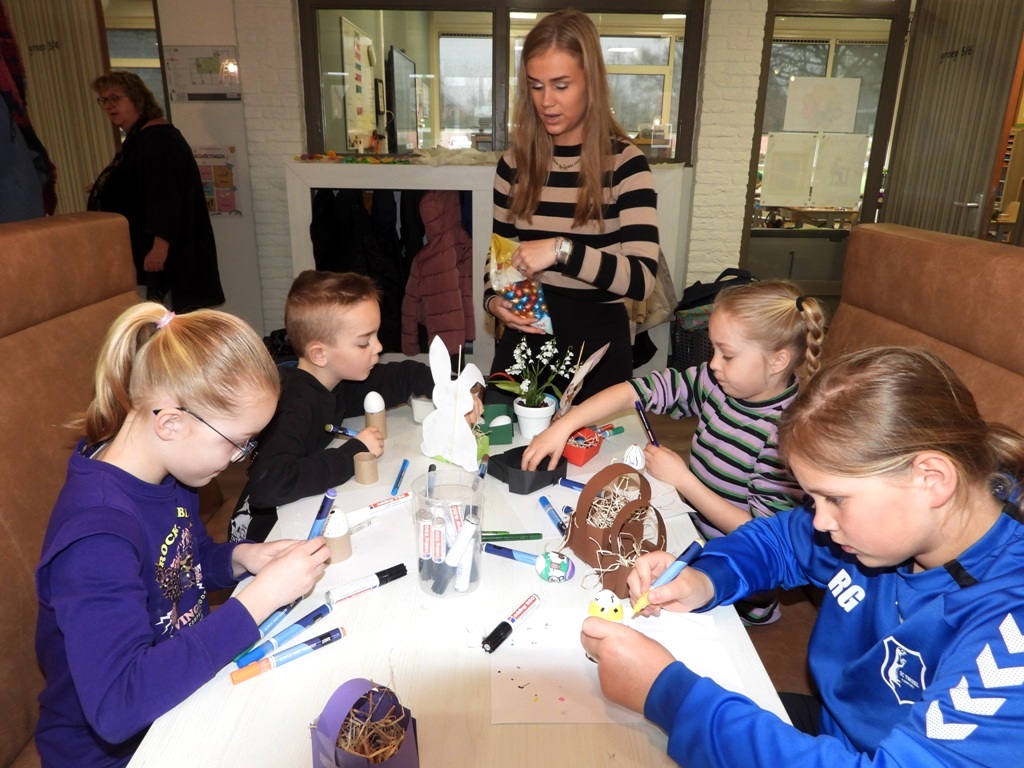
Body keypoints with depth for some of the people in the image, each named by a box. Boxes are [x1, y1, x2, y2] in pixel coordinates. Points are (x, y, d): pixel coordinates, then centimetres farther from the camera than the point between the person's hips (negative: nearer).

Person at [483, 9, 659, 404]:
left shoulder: (624, 163, -9)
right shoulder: (514, 163, 3)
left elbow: (642, 278, -17)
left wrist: (562, 250, -28)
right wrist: (494, 300, -9)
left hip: (596, 344, -3)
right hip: (523, 338, 3)